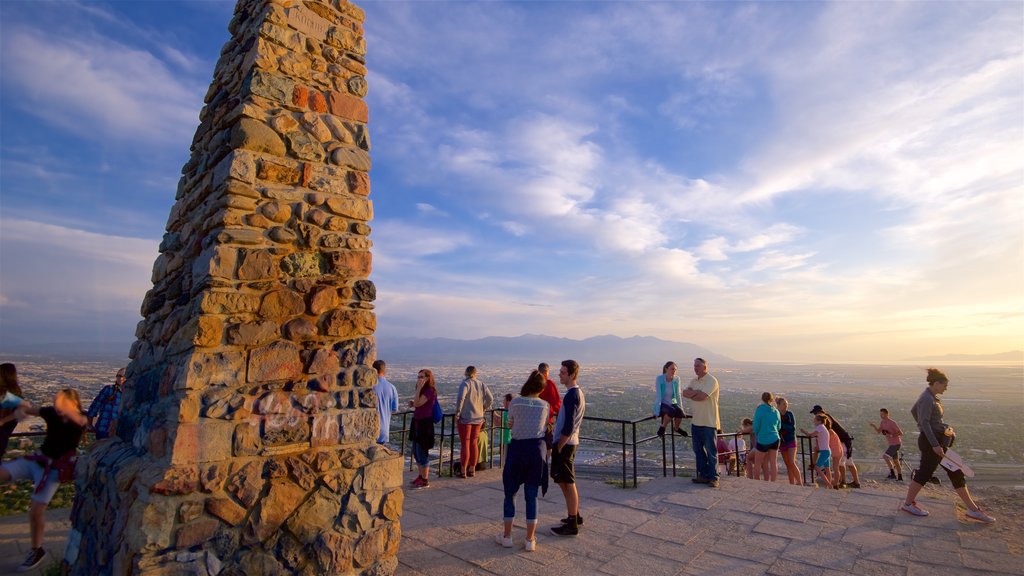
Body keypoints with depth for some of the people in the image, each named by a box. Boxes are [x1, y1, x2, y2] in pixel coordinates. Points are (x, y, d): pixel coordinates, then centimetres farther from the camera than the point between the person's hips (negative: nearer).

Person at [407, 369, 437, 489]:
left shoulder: (430, 390, -16)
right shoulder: (423, 390, 13)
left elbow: (417, 404, -24)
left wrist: (419, 388, -22)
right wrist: (412, 403, 4)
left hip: (425, 423, -10)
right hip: (417, 422, 10)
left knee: (422, 451, -3)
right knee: (416, 452, 16)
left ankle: (425, 481, 6)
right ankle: (421, 476, 29)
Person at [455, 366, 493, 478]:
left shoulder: (465, 384, -11)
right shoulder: (482, 385, 5)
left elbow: (460, 398, -24)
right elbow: (491, 399, 5)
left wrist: (457, 414, -15)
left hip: (465, 418, -5)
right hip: (478, 418, 5)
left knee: (465, 444, 2)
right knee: (474, 443, 12)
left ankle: (463, 471, 7)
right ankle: (472, 470, 19)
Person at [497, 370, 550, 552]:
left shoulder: (515, 403, -4)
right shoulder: (545, 406, 1)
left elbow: (510, 424, 6)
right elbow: (545, 428, 8)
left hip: (517, 448, -1)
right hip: (537, 449, 2)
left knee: (510, 493, 14)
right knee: (532, 496, 11)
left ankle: (507, 536, 21)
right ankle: (530, 540, 15)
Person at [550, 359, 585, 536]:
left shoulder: (571, 395, -20)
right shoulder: (578, 392, 11)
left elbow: (568, 425, -23)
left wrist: (559, 446, -15)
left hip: (565, 443, -10)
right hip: (571, 441, 10)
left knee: (568, 483, -1)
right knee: (566, 481, 19)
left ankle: (572, 525, 8)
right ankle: (575, 516, 31)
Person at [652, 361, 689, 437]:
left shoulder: (676, 379, -9)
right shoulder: (659, 379, -20)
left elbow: (677, 395, -3)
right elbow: (658, 395, -22)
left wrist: (681, 409, -5)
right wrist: (657, 411, -24)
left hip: (672, 403, 4)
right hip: (662, 404, -4)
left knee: (680, 412, -28)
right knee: (672, 411, -35)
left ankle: (676, 428, 5)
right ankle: (662, 427, -8)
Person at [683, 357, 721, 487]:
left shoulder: (711, 380, -12)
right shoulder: (694, 381, 13)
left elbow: (701, 396, -23)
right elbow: (685, 393, 0)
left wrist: (691, 394, -7)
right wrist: (696, 392, -15)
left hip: (709, 423, -8)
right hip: (696, 421, 8)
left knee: (711, 451, 0)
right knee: (698, 450, 13)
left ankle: (713, 477, 9)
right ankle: (703, 475, 22)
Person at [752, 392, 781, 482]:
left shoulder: (760, 409, -11)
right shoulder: (776, 411, 5)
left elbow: (756, 426, -11)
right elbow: (778, 427, 14)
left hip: (763, 440, -5)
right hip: (774, 439, 5)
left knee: (758, 463, 8)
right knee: (773, 463, 7)